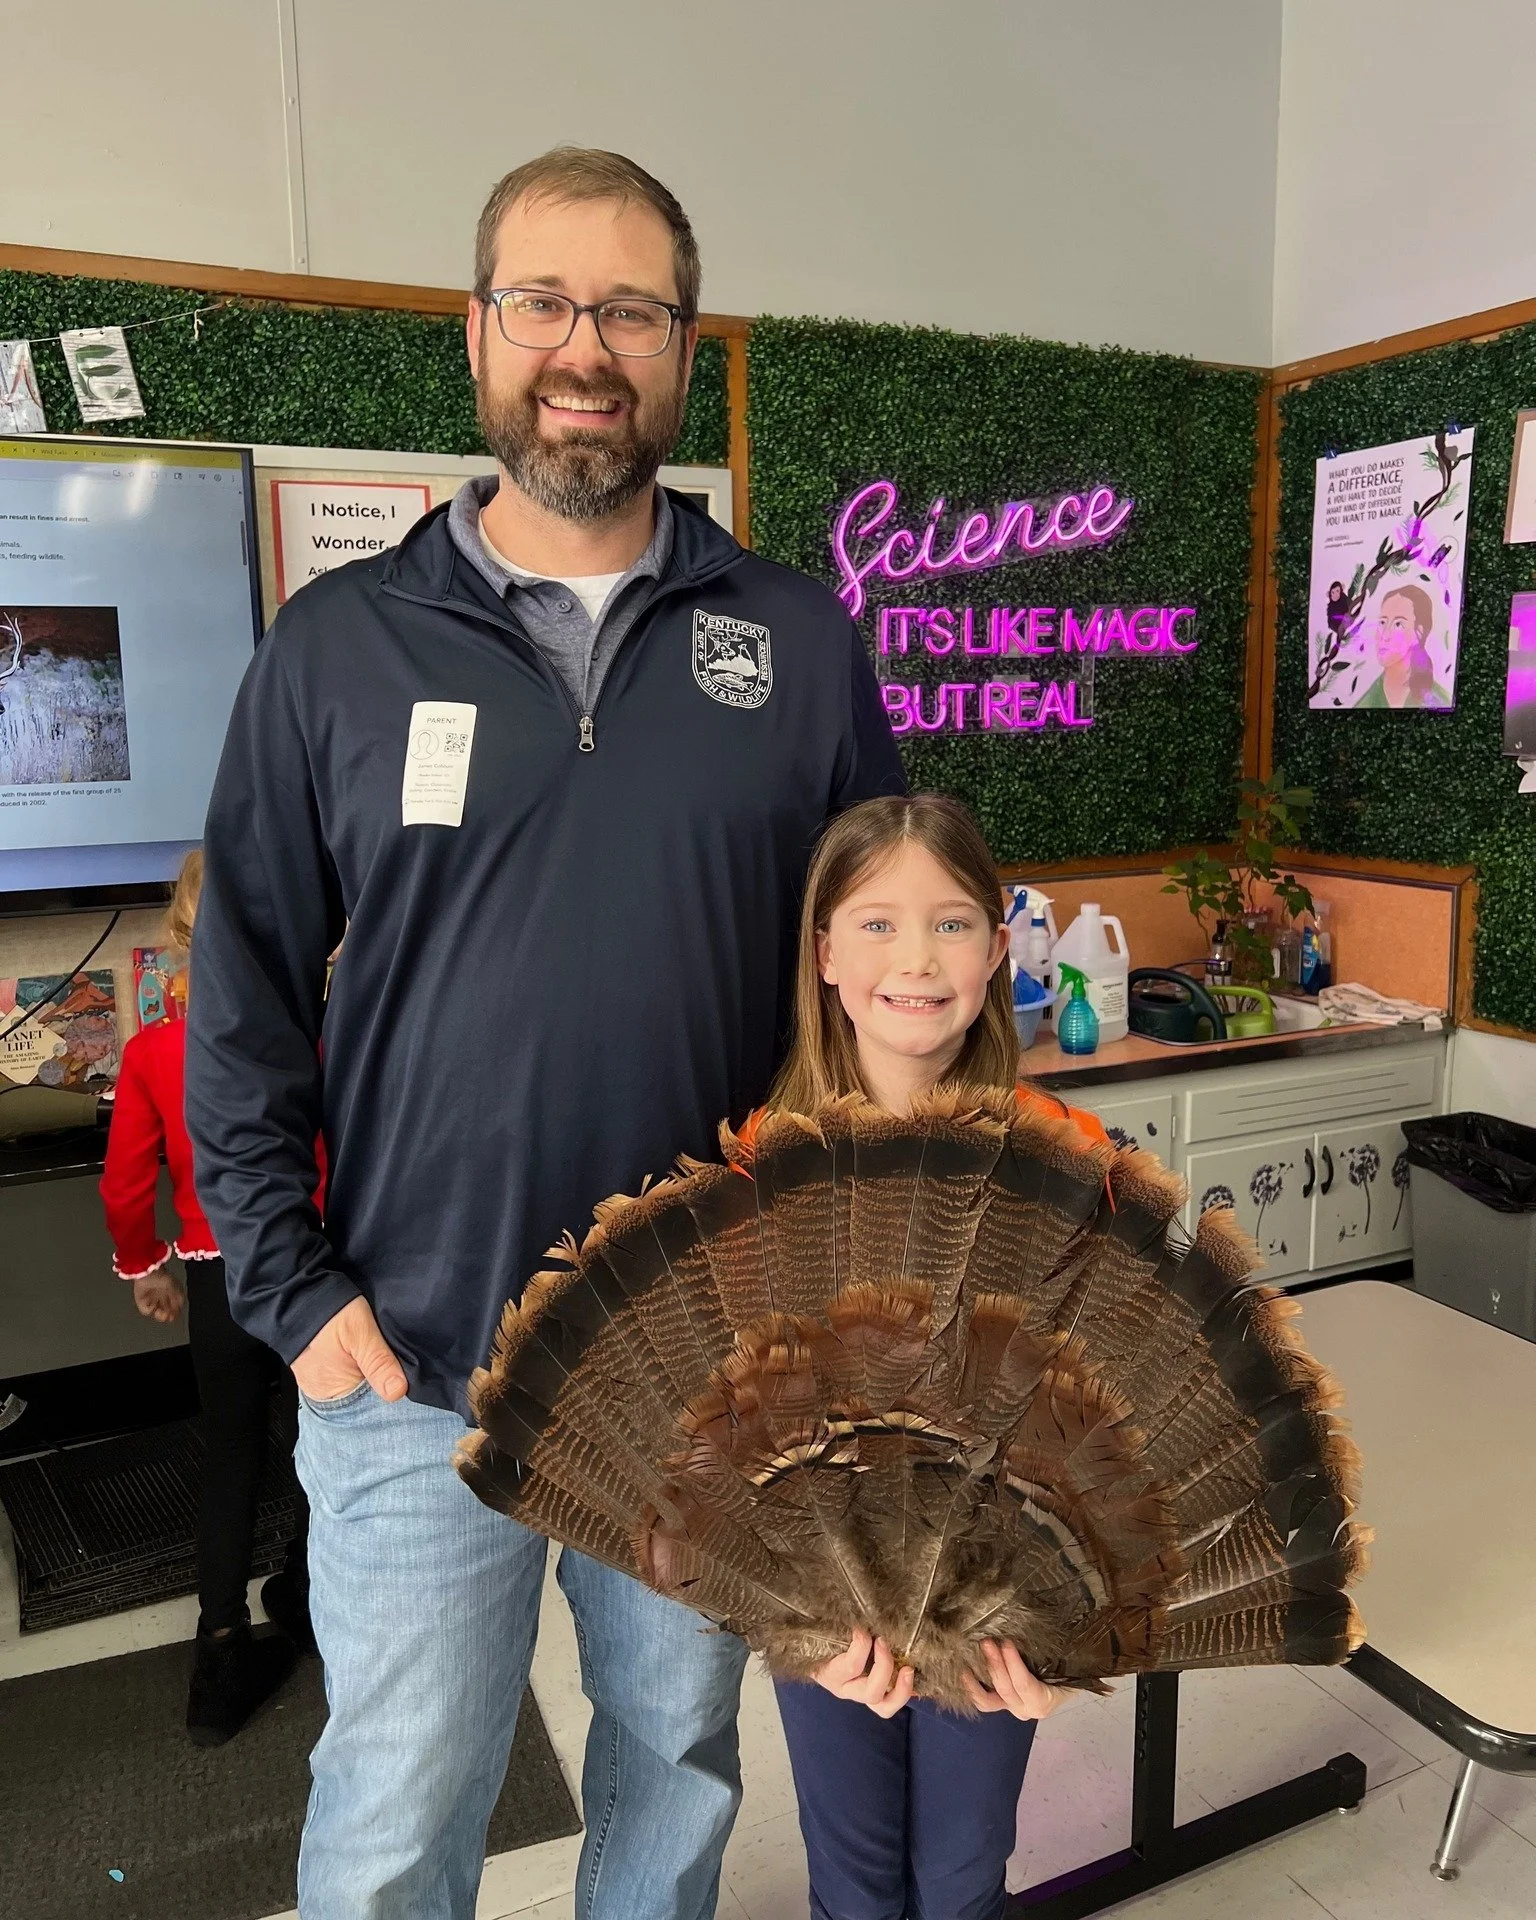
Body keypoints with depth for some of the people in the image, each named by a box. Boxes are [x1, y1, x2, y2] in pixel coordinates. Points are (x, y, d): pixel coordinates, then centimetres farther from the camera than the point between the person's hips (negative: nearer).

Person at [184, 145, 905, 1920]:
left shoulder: (799, 644, 0)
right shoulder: (337, 646, -3)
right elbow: (245, 999, 1)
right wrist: (292, 1291, -5)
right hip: (410, 1371, -1)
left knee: (680, 1767, 24)